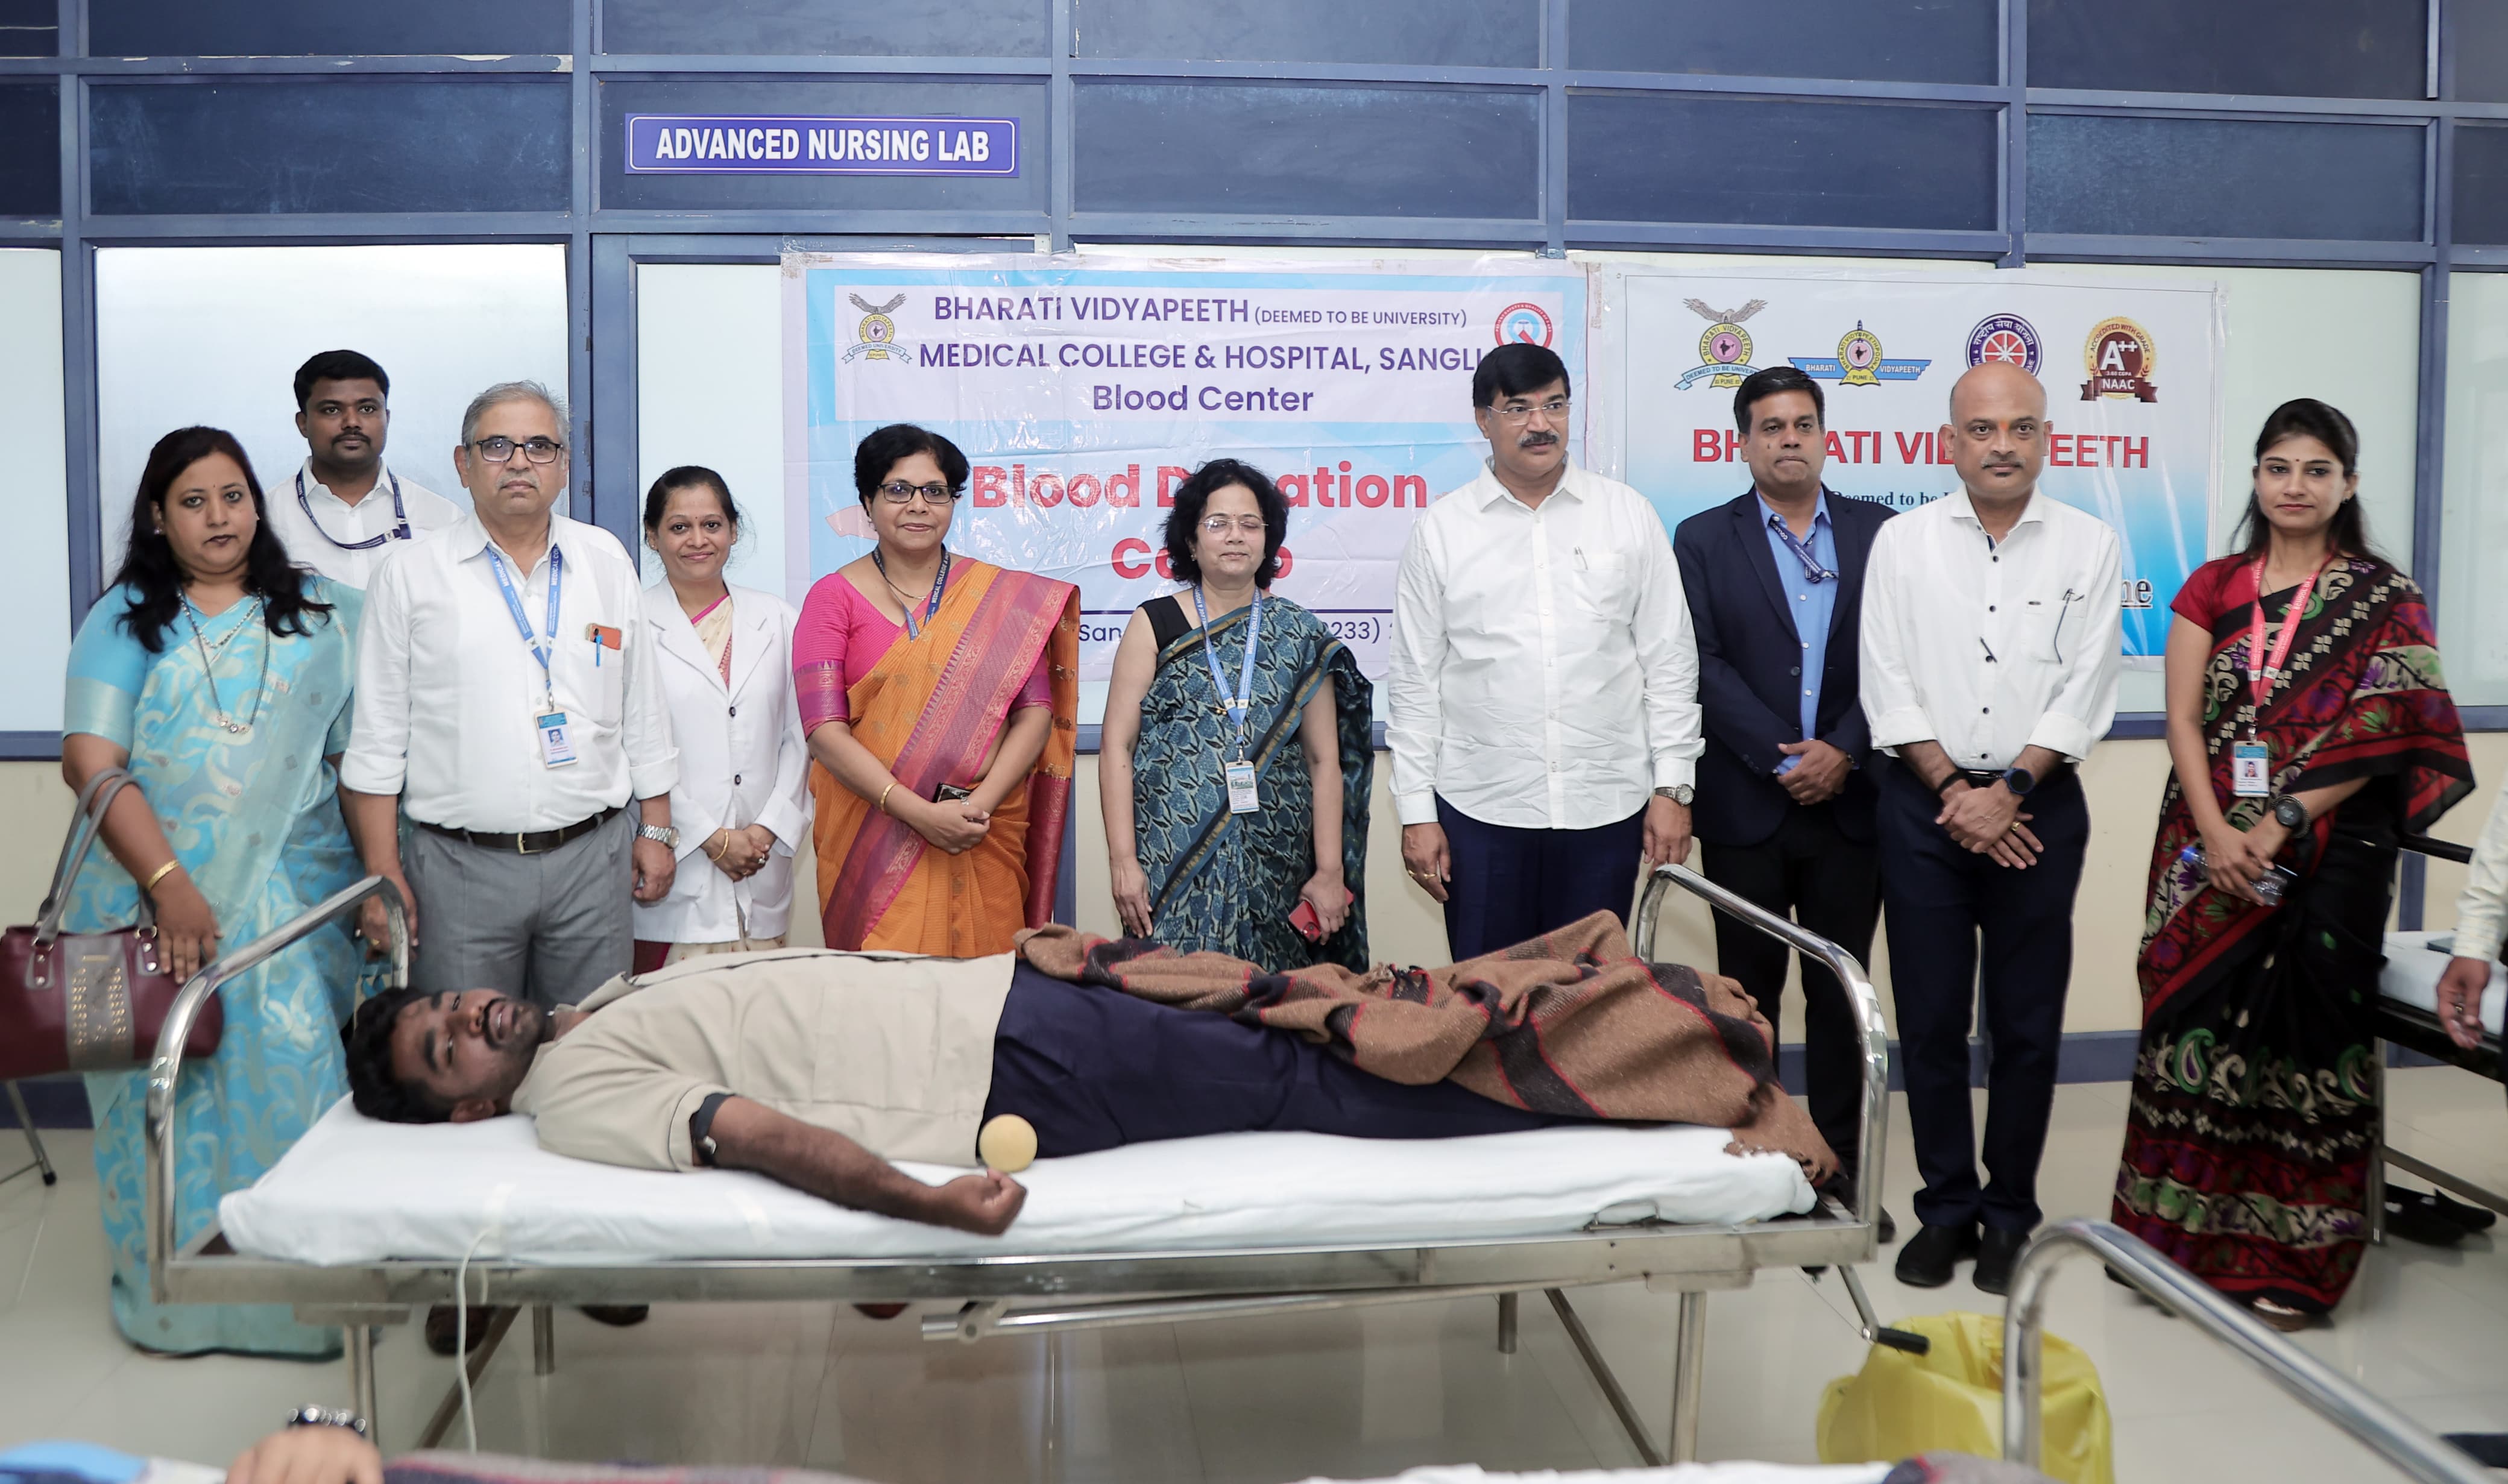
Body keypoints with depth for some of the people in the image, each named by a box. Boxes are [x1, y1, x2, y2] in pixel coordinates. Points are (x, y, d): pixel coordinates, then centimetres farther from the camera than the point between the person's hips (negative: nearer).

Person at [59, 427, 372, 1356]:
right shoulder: (127, 617, 5)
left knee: (293, 1081, -2)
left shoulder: (321, 616, 10)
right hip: (153, 899, -1)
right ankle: (173, 1297, 19)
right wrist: (170, 884, -15)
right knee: (167, 1087, 4)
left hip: (294, 899, 1)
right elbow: (90, 761, -5)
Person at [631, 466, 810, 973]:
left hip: (761, 873, 3)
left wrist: (770, 828, -3)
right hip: (676, 874, -3)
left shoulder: (775, 620, 13)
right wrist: (712, 838, -9)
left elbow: (799, 736, 10)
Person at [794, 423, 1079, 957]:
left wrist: (980, 805, -12)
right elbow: (824, 728, -5)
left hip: (985, 842, 2)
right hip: (871, 843, -1)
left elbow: (1037, 712, 3)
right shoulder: (834, 597, 4)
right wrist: (918, 812, -15)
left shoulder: (1002, 595, 9)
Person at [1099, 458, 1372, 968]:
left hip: (1274, 873, 1)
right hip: (1174, 867, -1)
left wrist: (1330, 872, 0)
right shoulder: (1154, 625, 4)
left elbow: (1325, 760, 5)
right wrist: (1123, 861, -7)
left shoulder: (1300, 635, 7)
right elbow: (1117, 748, 0)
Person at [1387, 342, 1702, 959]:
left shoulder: (1628, 514, 5)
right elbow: (1415, 682, 3)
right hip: (1480, 809, 0)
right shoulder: (1440, 531, 2)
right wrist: (1416, 812, 0)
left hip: (1606, 808, 1)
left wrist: (1673, 788, 0)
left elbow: (1670, 660, 5)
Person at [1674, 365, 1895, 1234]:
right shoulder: (1705, 540, 3)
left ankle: (1842, 1166, 18)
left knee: (1840, 990, 9)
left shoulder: (1878, 532, 7)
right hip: (1747, 805, -1)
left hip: (1849, 800, 1)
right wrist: (1783, 757, -13)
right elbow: (1706, 666, -6)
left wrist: (1844, 753, -11)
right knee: (1749, 991, 7)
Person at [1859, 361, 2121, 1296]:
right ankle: (1947, 1208, 17)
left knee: (2027, 1024, 5)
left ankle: (2010, 1212, 18)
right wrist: (1953, 790, -9)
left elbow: (2084, 692, -3)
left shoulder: (2089, 546, 3)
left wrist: (2008, 791, -12)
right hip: (1925, 805, 0)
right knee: (1930, 1019, 4)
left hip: (2037, 804, 0)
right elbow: (1888, 685, -1)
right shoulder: (1903, 542, 4)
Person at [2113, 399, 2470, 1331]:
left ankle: (2292, 1260, 9)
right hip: (2209, 851, 3)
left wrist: (2283, 821, -14)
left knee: (2300, 1037, -2)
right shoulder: (2214, 588, 10)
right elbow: (2183, 718, 3)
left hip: (2325, 857, -2)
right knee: (2197, 1025, 3)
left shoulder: (2383, 598, 2)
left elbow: (2385, 733, -6)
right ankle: (2184, 1236, 15)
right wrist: (2216, 833, -10)